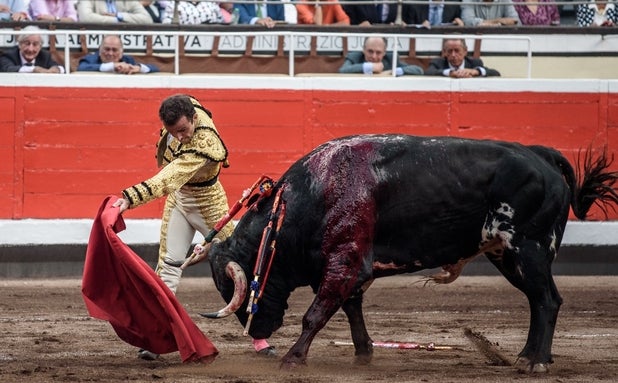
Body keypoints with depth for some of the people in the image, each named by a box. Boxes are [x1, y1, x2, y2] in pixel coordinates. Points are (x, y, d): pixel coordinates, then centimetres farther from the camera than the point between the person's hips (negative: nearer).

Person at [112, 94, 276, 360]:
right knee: (168, 265, 1)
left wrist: (131, 198, -57)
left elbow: (168, 179, -47)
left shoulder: (204, 144, -38)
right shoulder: (185, 106, -17)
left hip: (207, 206, -6)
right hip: (178, 200, 6)